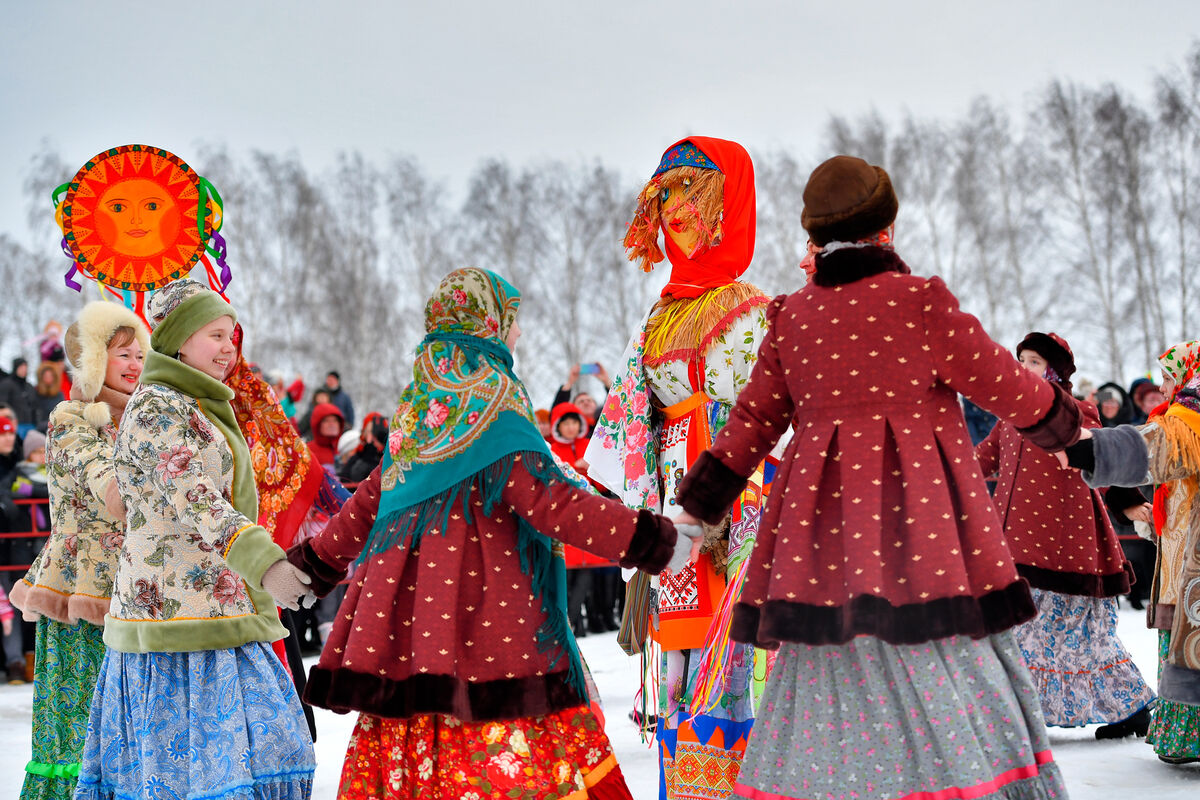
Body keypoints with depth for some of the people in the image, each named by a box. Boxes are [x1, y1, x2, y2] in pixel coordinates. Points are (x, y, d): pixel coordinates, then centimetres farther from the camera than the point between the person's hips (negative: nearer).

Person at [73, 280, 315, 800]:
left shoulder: (199, 408, 19)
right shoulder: (157, 408, -12)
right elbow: (195, 501, -25)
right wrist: (263, 560, -38)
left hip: (220, 613, 10)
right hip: (182, 619, -10)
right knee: (192, 757, -10)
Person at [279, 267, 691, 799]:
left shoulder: (418, 407, 15)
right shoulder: (495, 401, -8)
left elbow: (368, 503, 21)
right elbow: (546, 499, -17)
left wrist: (315, 563, 35)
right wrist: (649, 540, -19)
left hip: (409, 595, 8)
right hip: (484, 597, -8)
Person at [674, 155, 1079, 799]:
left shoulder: (792, 317, 9)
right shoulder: (920, 302, -5)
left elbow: (752, 420, 10)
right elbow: (1000, 384, 3)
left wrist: (696, 508, 17)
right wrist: (1059, 418, 22)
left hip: (824, 516, 5)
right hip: (916, 515, -4)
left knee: (833, 679, 8)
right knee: (944, 675, -1)